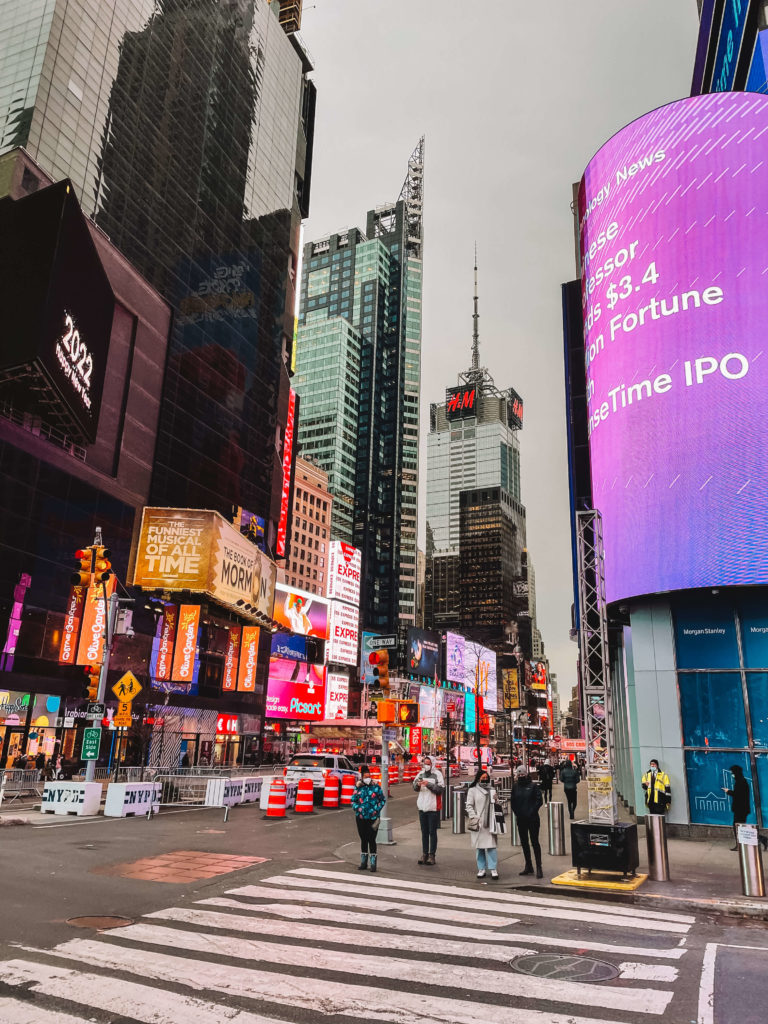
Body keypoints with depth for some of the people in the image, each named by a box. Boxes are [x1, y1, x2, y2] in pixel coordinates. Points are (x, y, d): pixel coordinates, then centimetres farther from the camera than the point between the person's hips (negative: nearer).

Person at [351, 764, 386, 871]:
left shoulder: (376, 786, -1)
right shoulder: (358, 787, 3)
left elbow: (383, 800, 6)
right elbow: (353, 801, 7)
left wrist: (377, 809, -6)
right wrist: (357, 808, -10)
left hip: (373, 818, -2)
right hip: (361, 817, 2)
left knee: (371, 839, -3)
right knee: (363, 839, 11)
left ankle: (373, 863, 7)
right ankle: (363, 862, 23)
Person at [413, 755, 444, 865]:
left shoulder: (437, 774, -7)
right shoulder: (421, 774, 8)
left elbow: (440, 789, -15)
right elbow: (415, 788, 6)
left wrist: (428, 784, -22)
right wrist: (418, 784, -16)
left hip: (433, 807, -5)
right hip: (422, 807, 5)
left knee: (432, 832, 1)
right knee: (424, 832, 12)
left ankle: (432, 855, 8)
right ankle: (424, 853, 20)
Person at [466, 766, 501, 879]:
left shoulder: (492, 790, 14)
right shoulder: (473, 790, 2)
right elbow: (469, 805, -2)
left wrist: (495, 800, 1)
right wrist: (474, 818, -12)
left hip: (489, 822, 2)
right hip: (478, 823, -2)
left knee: (491, 845, -3)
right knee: (479, 846, 3)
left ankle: (493, 869, 2)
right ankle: (481, 869, 12)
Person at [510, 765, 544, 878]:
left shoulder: (533, 786, -6)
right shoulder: (515, 787, 7)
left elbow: (539, 800, -8)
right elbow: (513, 801, 13)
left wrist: (532, 812, -12)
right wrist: (516, 812, 2)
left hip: (532, 819, -5)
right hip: (521, 820, 5)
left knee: (534, 842, -4)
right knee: (524, 842, 11)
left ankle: (539, 867, -1)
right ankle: (528, 866, 22)